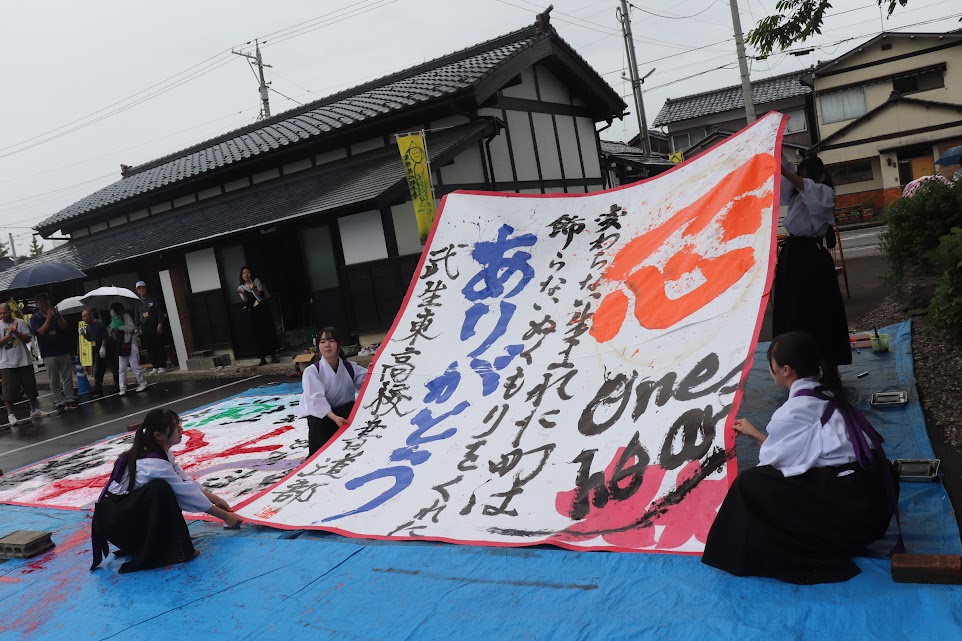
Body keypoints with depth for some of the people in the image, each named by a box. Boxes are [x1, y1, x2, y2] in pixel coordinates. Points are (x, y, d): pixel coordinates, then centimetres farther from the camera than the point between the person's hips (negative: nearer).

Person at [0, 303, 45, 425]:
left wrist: (16, 332, -17)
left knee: (30, 386, 10)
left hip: (24, 361, 2)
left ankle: (34, 410, 24)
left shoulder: (20, 322, 3)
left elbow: (28, 339, -2)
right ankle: (10, 414, 5)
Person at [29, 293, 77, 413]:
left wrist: (58, 316, -21)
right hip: (49, 354, -3)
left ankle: (69, 399, 13)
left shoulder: (55, 313, 10)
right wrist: (49, 318, -20)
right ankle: (59, 402, 3)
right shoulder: (35, 318, 2)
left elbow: (64, 326, -5)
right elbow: (41, 331, -13)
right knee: (54, 381, -1)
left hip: (63, 350, 3)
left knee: (68, 377, 6)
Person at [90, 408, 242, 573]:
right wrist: (225, 516, -14)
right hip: (112, 519, -9)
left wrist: (214, 498, 0)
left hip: (131, 508, 9)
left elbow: (184, 479, 5)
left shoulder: (159, 451, 0)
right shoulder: (153, 464, -26)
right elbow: (188, 493, -22)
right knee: (159, 490, -29)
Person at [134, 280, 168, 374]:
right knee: (150, 349, 3)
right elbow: (137, 317, 16)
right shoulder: (138, 303, 14)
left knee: (159, 347, -4)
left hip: (154, 327, -4)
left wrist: (160, 324, -11)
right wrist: (138, 328, 6)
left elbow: (160, 312, -3)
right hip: (144, 329, 4)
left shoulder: (153, 299, 3)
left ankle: (162, 366, 2)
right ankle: (155, 367, 9)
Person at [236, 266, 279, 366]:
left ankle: (273, 356, 1)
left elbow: (261, 293, -3)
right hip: (253, 312, 1)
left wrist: (253, 289, -21)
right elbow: (246, 300, 0)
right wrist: (243, 293, -19)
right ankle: (262, 359, 0)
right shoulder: (241, 287, 11)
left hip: (263, 309, -1)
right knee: (258, 334, -2)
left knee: (269, 331, -4)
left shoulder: (256, 281, 6)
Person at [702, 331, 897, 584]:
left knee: (751, 483, -4)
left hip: (848, 510, -9)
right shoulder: (825, 395, 10)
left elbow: (772, 457, -3)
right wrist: (755, 433, 30)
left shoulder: (793, 411, -14)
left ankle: (810, 560, 2)